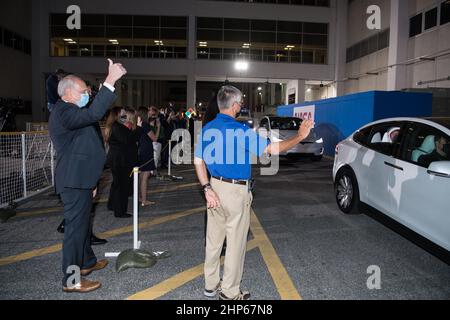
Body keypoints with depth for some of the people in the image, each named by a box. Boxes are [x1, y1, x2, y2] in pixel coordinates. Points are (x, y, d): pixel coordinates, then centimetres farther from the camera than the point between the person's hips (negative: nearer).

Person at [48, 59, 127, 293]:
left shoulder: (69, 112, 18)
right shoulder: (63, 112, -16)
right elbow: (94, 114, -36)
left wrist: (90, 181, 25)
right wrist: (110, 81, -34)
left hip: (79, 181, 11)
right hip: (74, 182, -11)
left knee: (82, 223, 22)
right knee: (75, 227, -4)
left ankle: (86, 262, 39)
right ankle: (71, 280, 7)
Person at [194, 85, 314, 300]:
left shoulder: (207, 129, 3)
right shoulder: (239, 130, -19)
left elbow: (198, 161, 4)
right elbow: (271, 149, -20)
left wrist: (207, 189, 1)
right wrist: (299, 137, -9)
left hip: (215, 188, 7)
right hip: (235, 193, -7)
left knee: (214, 239, 17)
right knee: (235, 243, 7)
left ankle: (211, 285, 31)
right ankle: (229, 292, 20)